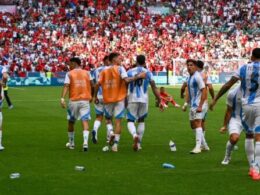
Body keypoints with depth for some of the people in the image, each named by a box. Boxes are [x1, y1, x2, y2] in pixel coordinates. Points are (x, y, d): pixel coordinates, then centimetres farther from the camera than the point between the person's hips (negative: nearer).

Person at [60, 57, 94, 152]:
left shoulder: (69, 74, 0)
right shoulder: (86, 73, 7)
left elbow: (66, 86, -12)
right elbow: (92, 86, 6)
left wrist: (62, 98, -21)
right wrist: (91, 96, 21)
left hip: (73, 101, -1)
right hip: (85, 100, 1)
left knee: (71, 122, 17)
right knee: (85, 121, -7)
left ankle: (71, 143, 29)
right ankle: (85, 142, -26)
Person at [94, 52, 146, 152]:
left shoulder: (104, 71, 6)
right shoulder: (120, 69, -5)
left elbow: (97, 84, 0)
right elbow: (126, 80, -21)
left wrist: (95, 97, 9)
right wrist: (138, 76, -13)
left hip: (107, 99, 3)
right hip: (119, 99, -3)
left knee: (108, 119, 22)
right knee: (118, 121, 2)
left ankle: (111, 133, -5)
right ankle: (115, 143, -7)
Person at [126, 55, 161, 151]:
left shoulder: (130, 72, 1)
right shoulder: (148, 73, 3)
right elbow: (154, 87, -1)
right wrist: (159, 99, 4)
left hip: (132, 99, -1)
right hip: (144, 100, 1)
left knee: (130, 121, 5)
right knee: (141, 121, 19)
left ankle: (135, 135, -27)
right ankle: (138, 143, 18)